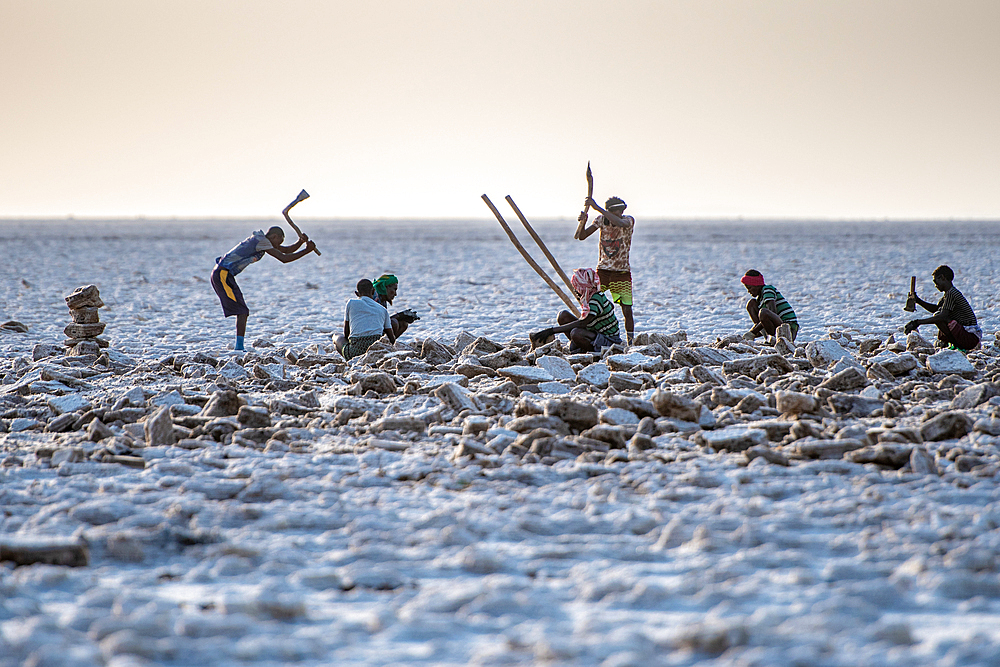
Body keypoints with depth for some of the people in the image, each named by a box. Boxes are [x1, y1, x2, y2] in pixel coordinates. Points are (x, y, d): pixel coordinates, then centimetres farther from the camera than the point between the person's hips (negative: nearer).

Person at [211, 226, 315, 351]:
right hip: (222, 274, -11)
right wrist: (307, 250, -11)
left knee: (243, 312, 13)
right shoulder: (261, 241, -12)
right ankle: (239, 347, -19)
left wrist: (301, 241, 4)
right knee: (242, 311, -14)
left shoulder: (262, 240, 18)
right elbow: (283, 259, -16)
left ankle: (238, 346, 13)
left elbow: (286, 250, 23)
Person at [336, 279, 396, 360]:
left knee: (339, 339, 32)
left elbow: (346, 333, 18)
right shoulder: (383, 309, 19)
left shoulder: (351, 303, 13)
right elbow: (392, 339, 21)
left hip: (355, 351, -1)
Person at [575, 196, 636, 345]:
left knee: (627, 310, -6)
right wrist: (583, 221, -26)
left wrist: (597, 207, -39)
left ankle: (631, 343, 3)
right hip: (602, 271, 2)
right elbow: (581, 236, -4)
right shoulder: (601, 220, -3)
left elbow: (620, 223, -36)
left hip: (622, 272, -2)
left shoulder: (629, 220, -11)